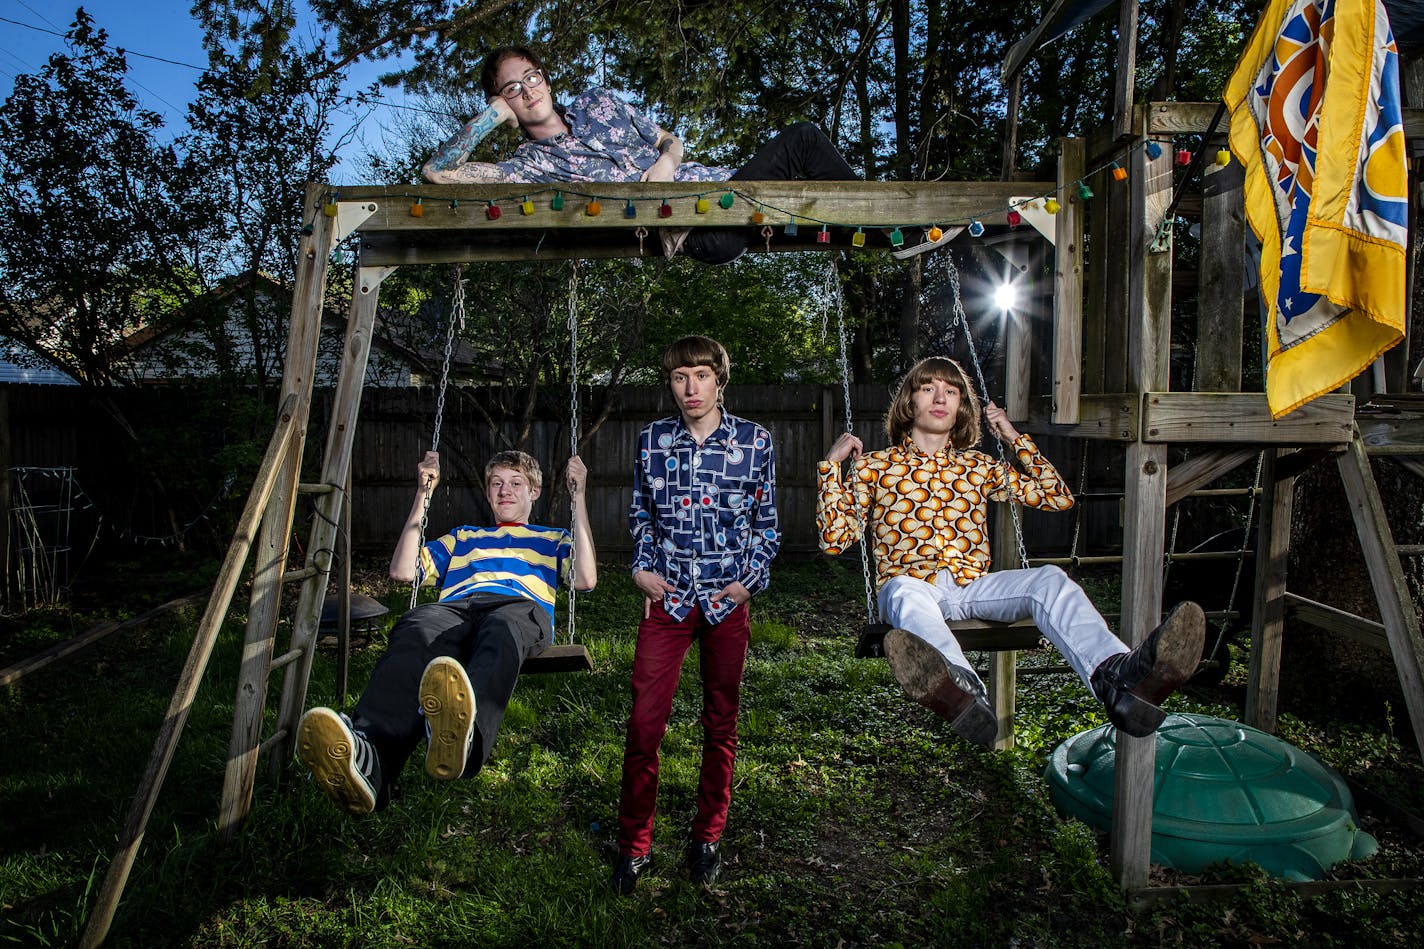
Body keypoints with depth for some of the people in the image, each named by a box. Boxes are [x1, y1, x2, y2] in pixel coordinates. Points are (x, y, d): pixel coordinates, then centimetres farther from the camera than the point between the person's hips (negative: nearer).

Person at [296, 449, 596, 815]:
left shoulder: (552, 539, 36)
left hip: (521, 608, -2)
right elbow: (402, 571, 29)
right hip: (454, 607, 2)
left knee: (502, 631, -44)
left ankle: (463, 733, -74)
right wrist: (423, 494, 29)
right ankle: (368, 753, -65)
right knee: (414, 632, -39)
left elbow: (585, 579, 14)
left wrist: (579, 497, 16)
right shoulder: (462, 538, 43)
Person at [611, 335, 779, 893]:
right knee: (644, 722, -4)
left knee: (721, 722, 11)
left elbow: (767, 522, 6)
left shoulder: (754, 441, -1)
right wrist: (642, 568, 2)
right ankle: (634, 843, 14)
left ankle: (707, 837, 29)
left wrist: (751, 577, -4)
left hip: (728, 600, 0)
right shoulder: (652, 440, 3)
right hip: (668, 596, 0)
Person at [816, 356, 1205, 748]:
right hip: (912, 584, -3)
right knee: (905, 591, -40)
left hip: (974, 586, 3)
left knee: (1049, 579, -27)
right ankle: (961, 688, -72)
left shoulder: (978, 466, 24)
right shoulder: (876, 466, 17)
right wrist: (831, 465, 5)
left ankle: (1118, 676, -56)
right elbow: (835, 538, 9)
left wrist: (1015, 439, 20)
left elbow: (1059, 497, 23)